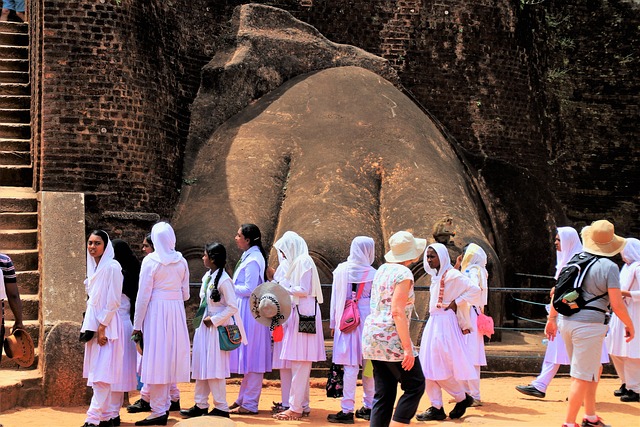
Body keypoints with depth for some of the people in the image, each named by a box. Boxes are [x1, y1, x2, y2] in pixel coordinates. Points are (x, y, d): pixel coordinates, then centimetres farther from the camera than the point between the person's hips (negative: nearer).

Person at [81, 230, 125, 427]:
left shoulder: (112, 267, -11)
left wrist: (102, 327, -15)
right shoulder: (93, 267, 14)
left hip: (107, 325, -8)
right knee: (96, 373, 8)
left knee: (101, 374, -9)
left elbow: (113, 301, -14)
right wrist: (89, 326, 12)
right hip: (93, 323, 9)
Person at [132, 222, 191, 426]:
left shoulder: (150, 261, -7)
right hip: (177, 312, 5)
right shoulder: (181, 261, 6)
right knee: (171, 357, 13)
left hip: (156, 310, -5)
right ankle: (165, 404, 21)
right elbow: (185, 294, 10)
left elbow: (143, 295, -8)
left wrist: (137, 324, -2)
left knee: (156, 359, -2)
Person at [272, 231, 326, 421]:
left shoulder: (303, 261, -10)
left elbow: (304, 290, -17)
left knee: (300, 364, -9)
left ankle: (295, 408, -7)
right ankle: (302, 404, 17)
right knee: (301, 365, 12)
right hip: (298, 315, 10)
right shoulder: (298, 262, 19)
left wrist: (284, 288, -8)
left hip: (303, 316, -10)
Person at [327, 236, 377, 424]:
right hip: (367, 321, 0)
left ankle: (347, 410, -3)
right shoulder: (372, 274, -2)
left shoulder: (340, 270, 1)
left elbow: (335, 298, 4)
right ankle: (369, 406, 18)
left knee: (350, 366, -2)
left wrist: (333, 323, 11)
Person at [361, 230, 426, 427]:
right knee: (415, 386, 3)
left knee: (383, 394, 11)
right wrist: (407, 348, -19)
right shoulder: (404, 273, -12)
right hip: (391, 338, -8)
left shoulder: (382, 269, 13)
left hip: (372, 336, 8)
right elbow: (397, 312, -20)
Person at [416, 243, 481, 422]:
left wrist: (456, 303, -14)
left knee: (441, 366, -7)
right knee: (429, 367, 5)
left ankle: (463, 398, 13)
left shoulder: (451, 275, -12)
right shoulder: (435, 276, 14)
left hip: (445, 324, -9)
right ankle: (436, 408, 10)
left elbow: (474, 290, -18)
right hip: (433, 323, 9)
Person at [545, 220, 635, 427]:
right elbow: (617, 305, -13)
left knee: (594, 369, 22)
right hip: (589, 325, -7)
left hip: (566, 321, 7)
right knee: (582, 376, 1)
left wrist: (552, 319, 19)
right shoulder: (609, 267, -10)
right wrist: (629, 325, 3)